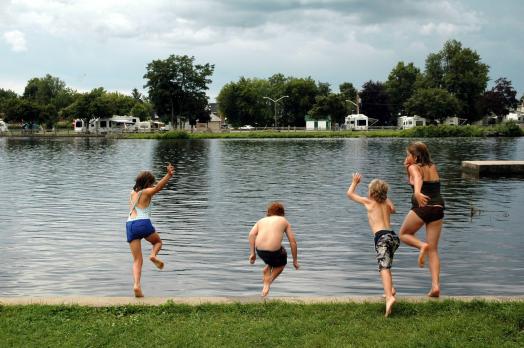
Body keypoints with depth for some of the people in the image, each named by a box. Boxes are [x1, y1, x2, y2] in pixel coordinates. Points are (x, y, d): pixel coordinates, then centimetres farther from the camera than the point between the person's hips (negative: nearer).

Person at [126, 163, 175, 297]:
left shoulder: (133, 193, 23)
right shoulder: (146, 192, 5)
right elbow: (158, 187, -17)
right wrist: (168, 175, -29)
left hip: (130, 225, 5)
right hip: (143, 223, -5)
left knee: (137, 260, 4)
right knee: (158, 242, 26)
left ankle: (137, 285, -15)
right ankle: (153, 255, -6)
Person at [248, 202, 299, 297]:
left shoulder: (262, 220, 23)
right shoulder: (284, 221, 17)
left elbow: (251, 234, 4)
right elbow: (292, 241, 12)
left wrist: (252, 253, 4)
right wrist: (295, 260, 18)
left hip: (259, 250, 4)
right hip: (273, 251, -4)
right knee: (281, 263, 29)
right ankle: (269, 280, 9)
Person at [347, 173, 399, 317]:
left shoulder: (368, 202, 9)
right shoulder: (386, 203, 21)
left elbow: (350, 194, 20)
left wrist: (355, 182, 36)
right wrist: (385, 196, 44)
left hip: (381, 237, -6)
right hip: (393, 236, 7)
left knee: (384, 267, -21)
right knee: (386, 265, 32)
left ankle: (389, 297, -38)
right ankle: (390, 289, 25)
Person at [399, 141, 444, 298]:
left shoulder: (414, 168, -1)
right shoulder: (433, 167, 18)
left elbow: (417, 179, -26)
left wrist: (417, 193, -45)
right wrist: (408, 168, 24)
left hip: (421, 206, -6)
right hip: (438, 208, 6)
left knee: (403, 234, 20)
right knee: (433, 250, 9)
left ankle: (422, 245, -10)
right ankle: (435, 286, -1)